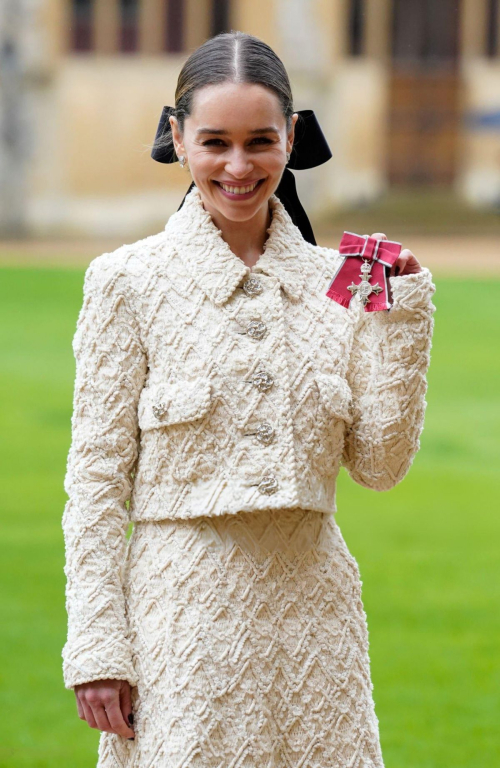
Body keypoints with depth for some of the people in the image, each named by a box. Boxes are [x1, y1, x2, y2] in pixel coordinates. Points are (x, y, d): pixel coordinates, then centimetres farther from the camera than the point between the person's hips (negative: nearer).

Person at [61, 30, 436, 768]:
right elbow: (97, 477, -2)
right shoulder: (130, 282, -2)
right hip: (184, 615, -3)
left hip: (312, 608, 3)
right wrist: (96, 645, -7)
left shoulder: (335, 281, 7)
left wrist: (403, 321, -3)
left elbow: (380, 463, 6)